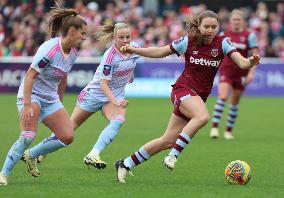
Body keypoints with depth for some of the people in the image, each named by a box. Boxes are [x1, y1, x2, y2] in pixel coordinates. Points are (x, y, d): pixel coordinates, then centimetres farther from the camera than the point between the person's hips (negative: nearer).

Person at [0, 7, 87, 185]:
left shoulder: (73, 52, 2)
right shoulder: (49, 49, -23)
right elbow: (30, 75, -23)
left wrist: (60, 101, 22)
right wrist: (27, 105, -29)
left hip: (50, 99, 8)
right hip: (32, 95, -8)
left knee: (67, 137, -4)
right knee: (28, 136, -24)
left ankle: (31, 156, 14)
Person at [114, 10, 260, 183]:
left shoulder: (222, 43, -3)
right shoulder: (188, 42, -6)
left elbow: (241, 62, -15)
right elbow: (159, 52, 4)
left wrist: (250, 62, -38)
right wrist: (134, 50, -5)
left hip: (200, 97, 4)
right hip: (183, 89, -4)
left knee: (168, 141, 4)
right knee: (203, 116, -36)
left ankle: (126, 164, 18)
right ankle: (173, 155, -29)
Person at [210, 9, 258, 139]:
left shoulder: (249, 36, -2)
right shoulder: (224, 35, 4)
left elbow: (255, 55, -3)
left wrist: (251, 72, -12)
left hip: (241, 72, 0)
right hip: (226, 70, 0)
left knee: (235, 102, 7)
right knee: (223, 97, -19)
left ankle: (229, 131, 20)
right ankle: (215, 127, -23)